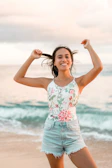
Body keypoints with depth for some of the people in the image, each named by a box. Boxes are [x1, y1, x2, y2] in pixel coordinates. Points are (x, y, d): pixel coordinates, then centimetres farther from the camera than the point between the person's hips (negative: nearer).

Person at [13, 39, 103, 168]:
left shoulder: (79, 82, 0)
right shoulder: (48, 83, 7)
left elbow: (98, 67, -16)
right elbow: (18, 78, 10)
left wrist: (88, 47, -2)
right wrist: (31, 58, 7)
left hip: (73, 134, -2)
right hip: (51, 133, 2)